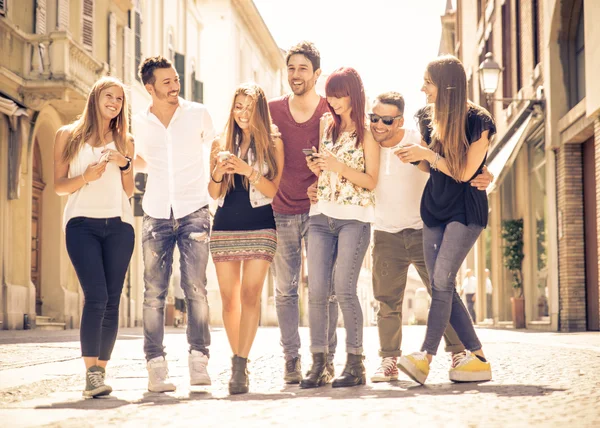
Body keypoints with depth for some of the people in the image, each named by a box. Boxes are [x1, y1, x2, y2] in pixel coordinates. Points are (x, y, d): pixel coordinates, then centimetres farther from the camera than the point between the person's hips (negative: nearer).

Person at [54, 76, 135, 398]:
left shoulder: (125, 141, 16)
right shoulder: (68, 136, 10)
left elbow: (129, 191, 16)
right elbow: (59, 186, 6)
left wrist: (124, 164, -2)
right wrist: (86, 177, -12)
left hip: (118, 223, 3)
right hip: (82, 222, -3)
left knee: (111, 301, -3)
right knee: (96, 296, -18)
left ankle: (101, 371, 2)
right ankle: (91, 373, -19)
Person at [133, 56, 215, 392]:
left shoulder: (198, 114, 3)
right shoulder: (140, 123, 6)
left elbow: (214, 148, 19)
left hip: (194, 212, -1)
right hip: (156, 214, 1)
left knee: (196, 288, -7)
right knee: (154, 293, -3)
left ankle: (199, 359, -1)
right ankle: (156, 365, 0)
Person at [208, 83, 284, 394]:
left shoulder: (273, 142, 2)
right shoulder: (221, 143, 11)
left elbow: (274, 190, -4)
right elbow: (213, 194, 10)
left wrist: (248, 171, -18)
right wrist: (218, 172, -10)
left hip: (260, 228, -3)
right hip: (224, 228, 4)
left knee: (250, 295, -14)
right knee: (229, 299, 4)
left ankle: (240, 366, -17)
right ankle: (239, 363, 14)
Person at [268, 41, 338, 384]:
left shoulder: (330, 111, 1)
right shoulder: (272, 111, 7)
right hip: (282, 211, 2)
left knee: (325, 288, -3)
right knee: (286, 289, 3)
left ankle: (326, 358, 5)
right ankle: (292, 359, 10)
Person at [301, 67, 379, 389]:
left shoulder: (367, 132, 2)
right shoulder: (327, 124, 16)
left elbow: (371, 181, -4)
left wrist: (339, 166, -15)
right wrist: (316, 166, 2)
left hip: (354, 217, -5)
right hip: (321, 216, 5)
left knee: (343, 289, -13)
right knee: (316, 291, -4)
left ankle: (355, 363, -6)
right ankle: (318, 364, -1)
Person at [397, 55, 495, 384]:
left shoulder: (478, 121, -12)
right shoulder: (428, 117, 5)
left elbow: (464, 172, -14)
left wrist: (428, 155, -17)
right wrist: (414, 158, -4)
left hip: (465, 210, -6)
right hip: (434, 208, 7)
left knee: (442, 278, -18)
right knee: (441, 286, 0)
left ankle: (426, 356, -21)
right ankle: (478, 359, 6)